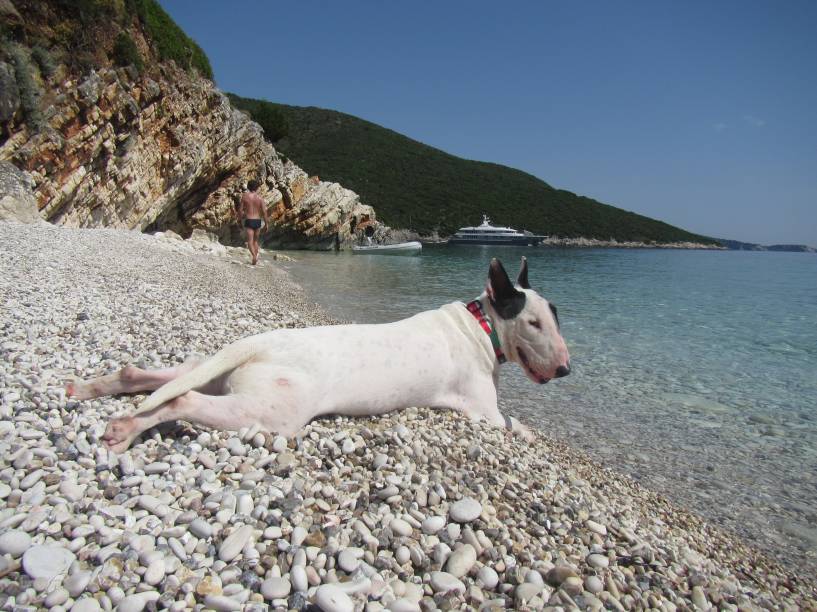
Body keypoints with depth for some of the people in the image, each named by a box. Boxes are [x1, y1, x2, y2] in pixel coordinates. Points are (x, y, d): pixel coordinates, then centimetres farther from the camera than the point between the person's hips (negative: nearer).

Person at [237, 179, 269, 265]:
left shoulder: (244, 196, -3)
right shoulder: (260, 198, 0)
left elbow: (240, 209, -1)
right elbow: (264, 211, -4)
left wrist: (240, 219, 16)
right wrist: (266, 224, 3)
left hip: (248, 221, -3)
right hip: (258, 221, 3)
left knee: (250, 241, -7)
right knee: (255, 240, 19)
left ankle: (254, 255, -30)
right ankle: (256, 257, 18)